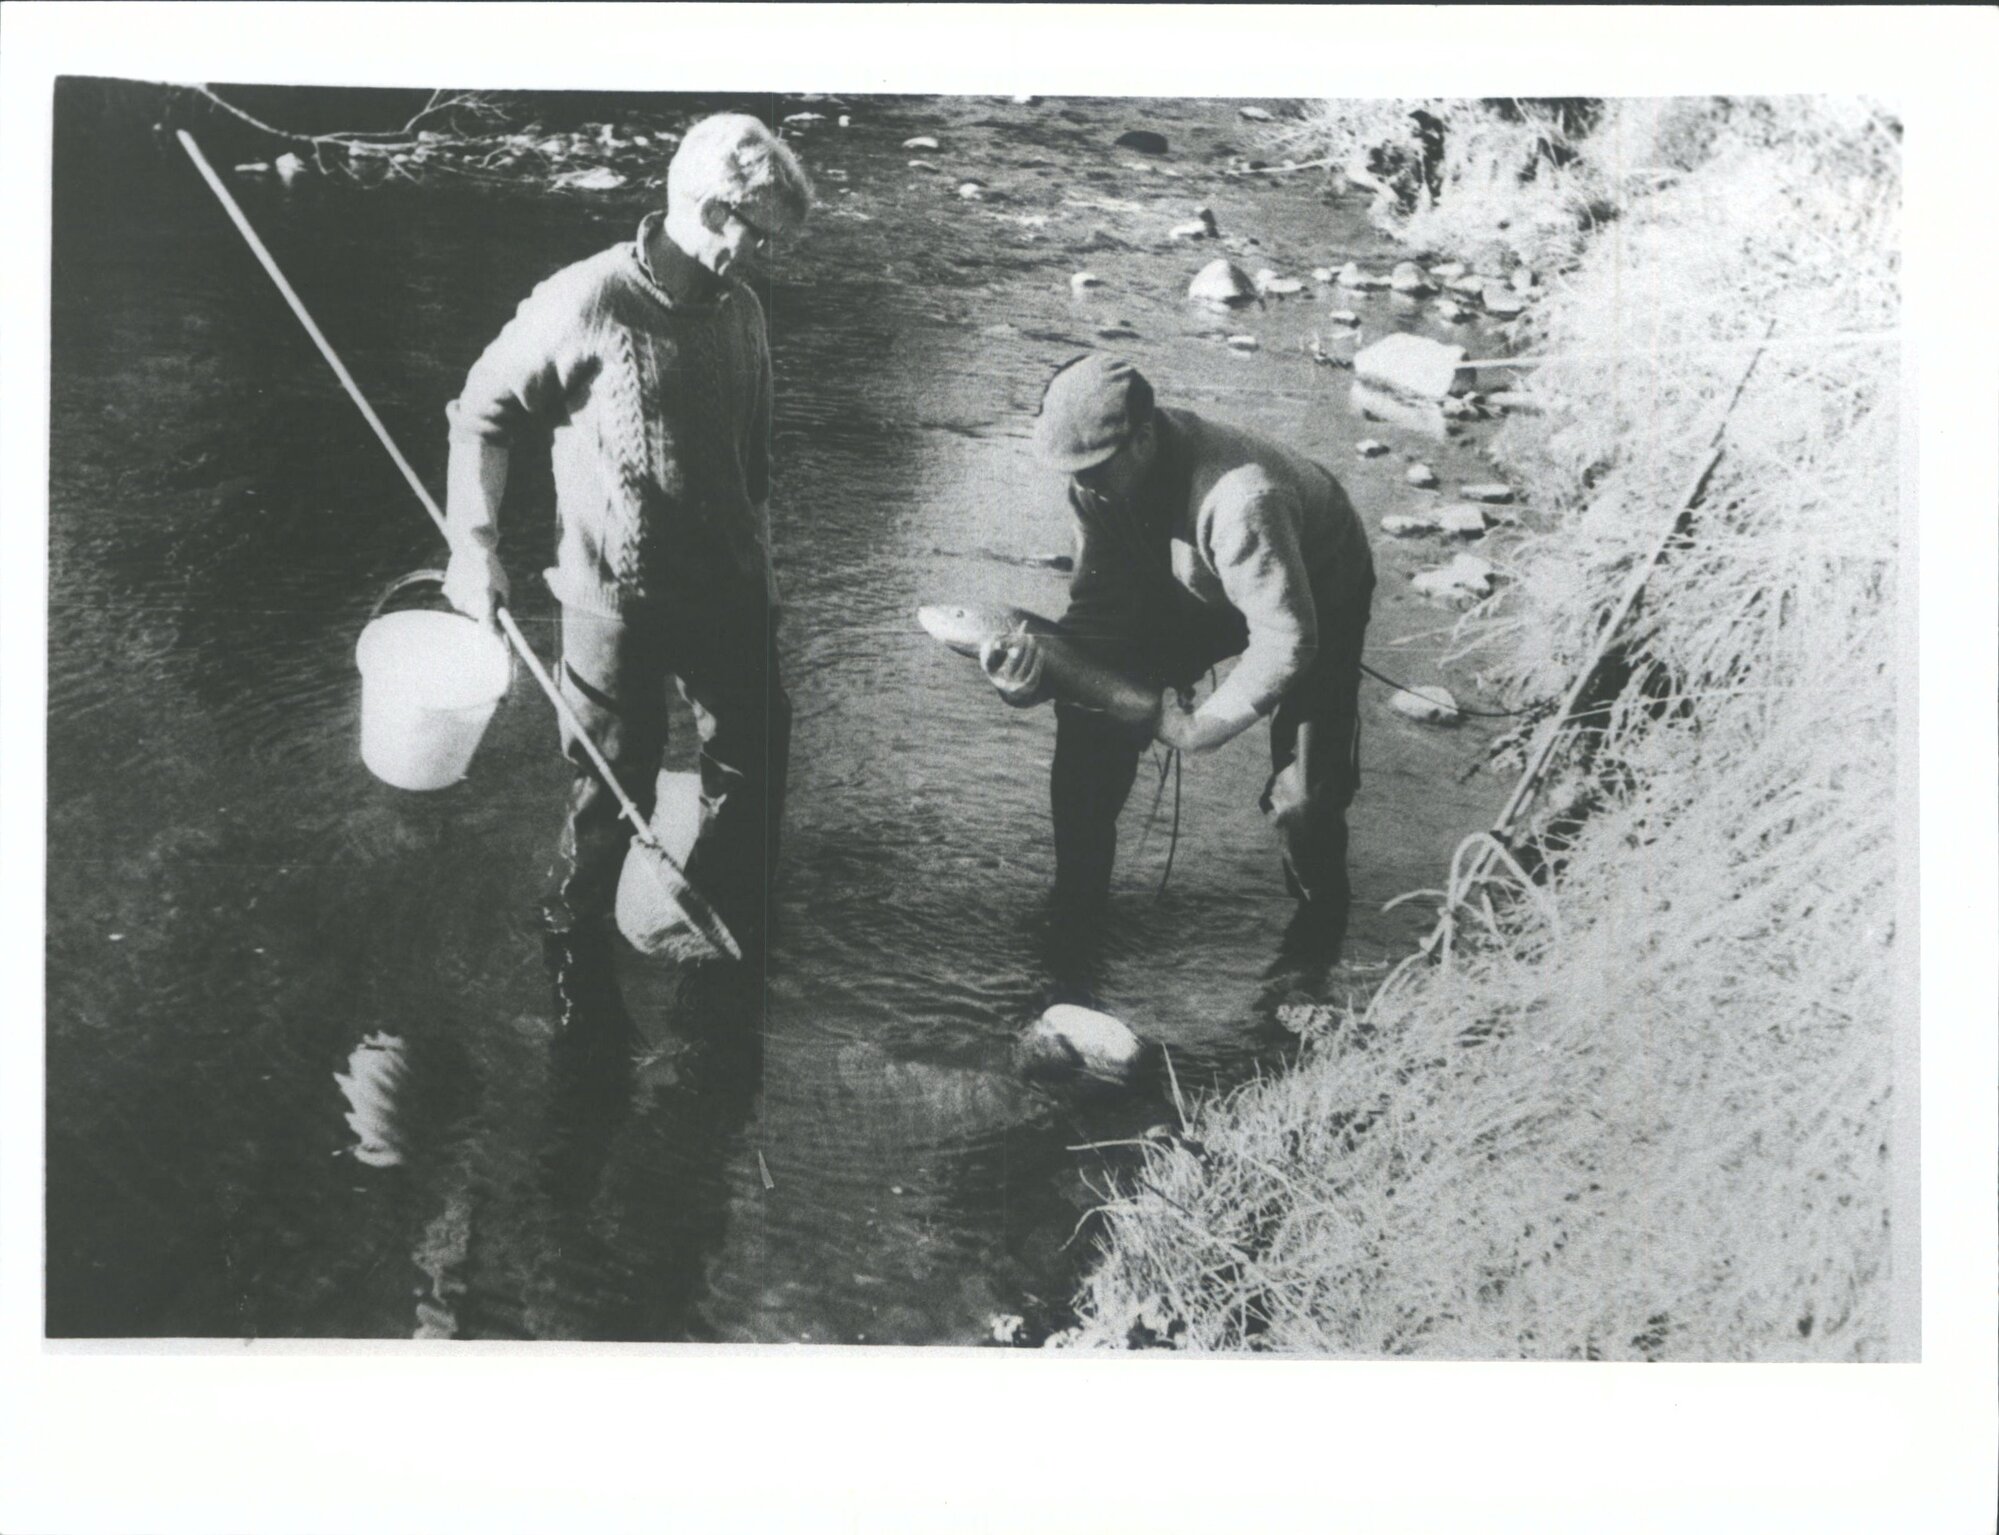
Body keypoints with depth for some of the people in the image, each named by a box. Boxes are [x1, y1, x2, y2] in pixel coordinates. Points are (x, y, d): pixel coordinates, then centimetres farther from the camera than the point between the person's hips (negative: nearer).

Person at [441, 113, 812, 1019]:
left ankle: (726, 936, 39)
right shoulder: (586, 304, -17)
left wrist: (761, 564, 16)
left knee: (754, 768, 16)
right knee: (612, 792, 9)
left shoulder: (740, 313, 2)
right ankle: (574, 961, 33)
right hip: (617, 601, -5)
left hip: (726, 593, 6)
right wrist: (474, 546, -15)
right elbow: (481, 414, -8)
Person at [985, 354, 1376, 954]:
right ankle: (1076, 904, 10)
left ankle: (1317, 937, 14)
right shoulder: (1100, 475, -22)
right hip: (1198, 589, 6)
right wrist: (1041, 668, -34)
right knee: (1092, 709, -8)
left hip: (1315, 597, -6)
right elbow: (1101, 598, -16)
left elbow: (1286, 641, -39)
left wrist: (1203, 728, -33)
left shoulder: (1238, 499, -44)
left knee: (1303, 794, -17)